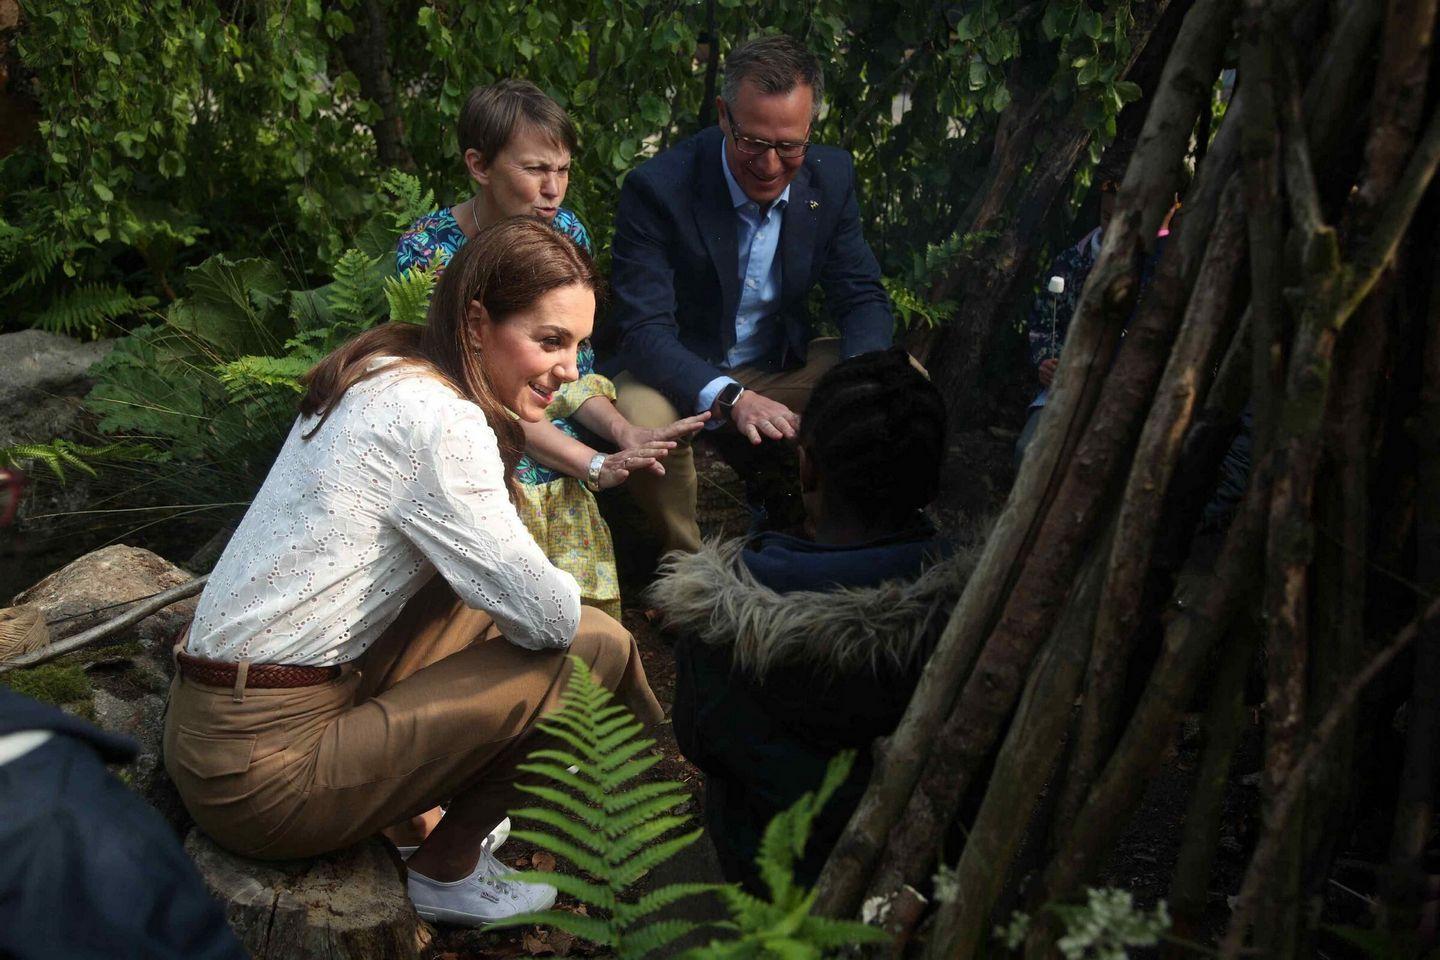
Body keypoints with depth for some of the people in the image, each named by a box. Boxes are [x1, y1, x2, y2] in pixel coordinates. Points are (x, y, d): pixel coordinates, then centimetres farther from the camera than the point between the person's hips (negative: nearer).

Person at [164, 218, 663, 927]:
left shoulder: (385, 373, 9)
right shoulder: (436, 417, -19)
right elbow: (547, 614, -16)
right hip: (263, 773, -9)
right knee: (594, 645, -10)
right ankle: (448, 871, 8)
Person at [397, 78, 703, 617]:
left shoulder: (565, 233, 2)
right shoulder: (426, 251, -13)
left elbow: (574, 367, 7)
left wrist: (625, 433, -13)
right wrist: (594, 465, -23)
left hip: (559, 478, 5)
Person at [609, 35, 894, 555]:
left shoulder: (831, 177, -8)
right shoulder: (657, 189, -23)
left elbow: (862, 297, -2)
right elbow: (644, 331, -27)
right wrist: (729, 398, -44)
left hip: (783, 368, 5)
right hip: (683, 375, -4)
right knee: (642, 417, -36)